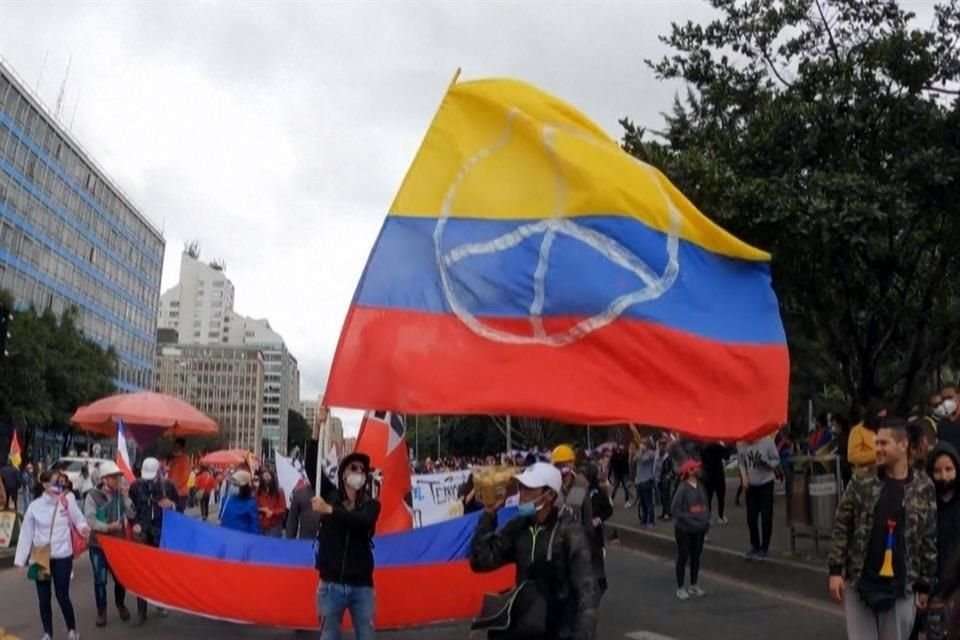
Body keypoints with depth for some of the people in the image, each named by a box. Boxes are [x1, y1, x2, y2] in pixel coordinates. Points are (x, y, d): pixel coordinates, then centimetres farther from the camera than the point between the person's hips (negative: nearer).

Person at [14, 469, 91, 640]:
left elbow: (79, 520, 0)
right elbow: (26, 534, 0)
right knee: (44, 598, 10)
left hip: (62, 556, -1)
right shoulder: (35, 506, -6)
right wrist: (21, 560, 1)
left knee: (62, 596, 2)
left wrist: (84, 528, -24)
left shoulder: (68, 500, -7)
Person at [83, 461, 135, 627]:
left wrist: (125, 497, -13)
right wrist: (108, 527, -25)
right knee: (100, 580, 2)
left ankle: (121, 604, 32)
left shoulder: (121, 495, 2)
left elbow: (131, 515, -4)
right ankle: (101, 611, 18)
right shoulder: (93, 495, -9)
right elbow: (89, 520, -16)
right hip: (98, 544, -3)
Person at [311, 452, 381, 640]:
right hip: (331, 584, 0)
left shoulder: (371, 504, 2)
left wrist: (330, 510, -27)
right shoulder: (330, 496, 5)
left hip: (361, 586, 0)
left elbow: (363, 521, -21)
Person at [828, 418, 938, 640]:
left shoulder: (924, 489, -1)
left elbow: (929, 540, 3)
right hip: (859, 583, 0)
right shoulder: (861, 483, -2)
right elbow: (841, 528, 0)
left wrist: (925, 585, 3)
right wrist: (836, 570, -5)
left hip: (901, 587, 0)